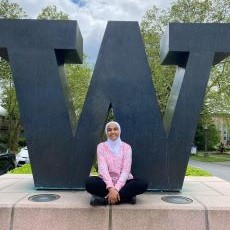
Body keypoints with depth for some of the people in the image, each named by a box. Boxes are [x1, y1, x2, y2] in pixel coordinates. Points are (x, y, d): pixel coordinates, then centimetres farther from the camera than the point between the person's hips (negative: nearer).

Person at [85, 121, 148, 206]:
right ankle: (127, 196, -26)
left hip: (123, 182, 1)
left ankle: (105, 199, -29)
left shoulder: (126, 147, 0)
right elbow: (103, 168, -14)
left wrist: (116, 188, -26)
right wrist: (111, 188, -29)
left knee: (143, 184, -27)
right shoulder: (101, 146, -1)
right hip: (107, 182, -1)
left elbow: (126, 170, -11)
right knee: (89, 182, -30)